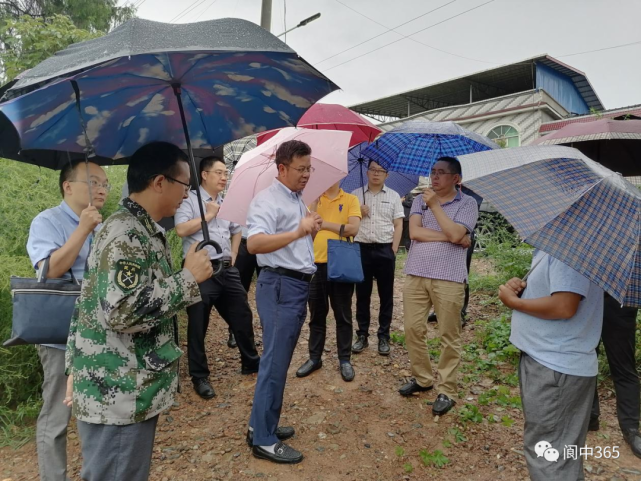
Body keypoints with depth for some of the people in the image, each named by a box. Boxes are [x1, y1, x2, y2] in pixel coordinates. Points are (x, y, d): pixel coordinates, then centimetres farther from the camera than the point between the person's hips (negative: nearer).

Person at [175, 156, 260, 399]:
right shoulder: (190, 199, -4)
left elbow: (236, 231, 28)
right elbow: (181, 229, -18)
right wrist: (208, 214, -11)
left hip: (227, 270, 7)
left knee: (242, 316, 13)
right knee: (198, 326, 2)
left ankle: (250, 362, 31)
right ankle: (199, 377, 16)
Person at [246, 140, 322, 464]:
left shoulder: (298, 200, 17)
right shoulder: (267, 199, -13)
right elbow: (254, 244, -29)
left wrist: (311, 231, 10)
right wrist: (299, 231, -34)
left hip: (299, 285, 10)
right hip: (280, 285, -10)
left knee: (280, 360, 16)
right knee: (275, 362, -3)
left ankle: (263, 425, 29)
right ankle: (264, 440, 11)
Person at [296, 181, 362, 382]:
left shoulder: (350, 200, 1)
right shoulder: (314, 198, 9)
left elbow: (353, 229, -13)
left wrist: (324, 224, -8)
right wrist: (315, 202, -13)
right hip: (316, 263, 3)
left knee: (343, 315, 7)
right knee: (316, 315, 12)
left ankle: (344, 360, 19)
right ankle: (314, 357, 24)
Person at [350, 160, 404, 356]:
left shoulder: (393, 196, 7)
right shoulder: (356, 195, 9)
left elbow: (398, 226, 4)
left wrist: (393, 250, -5)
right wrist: (359, 214, -9)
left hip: (385, 250, 0)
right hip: (362, 249, 1)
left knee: (386, 295, 5)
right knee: (362, 294, 6)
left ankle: (383, 337, 15)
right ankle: (362, 335, 17)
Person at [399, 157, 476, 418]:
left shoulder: (467, 203, 0)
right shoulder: (420, 199, 10)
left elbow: (455, 233, -17)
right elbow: (415, 232, -6)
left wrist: (435, 205, -11)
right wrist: (451, 237, -11)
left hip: (449, 278, -4)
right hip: (416, 275, 4)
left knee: (449, 336, 3)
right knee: (413, 330, 10)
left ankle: (447, 390, 17)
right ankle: (422, 378, 29)